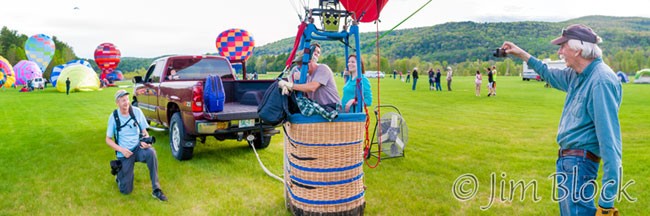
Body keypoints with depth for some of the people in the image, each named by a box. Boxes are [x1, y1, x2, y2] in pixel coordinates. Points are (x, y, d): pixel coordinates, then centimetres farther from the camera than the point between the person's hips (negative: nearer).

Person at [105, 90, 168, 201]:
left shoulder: (137, 111, -3)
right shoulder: (113, 117, -5)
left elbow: (144, 132, 4)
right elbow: (108, 140, 1)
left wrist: (146, 141, -20)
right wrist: (121, 149, -16)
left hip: (138, 148, 1)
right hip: (124, 153, -1)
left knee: (151, 152, -37)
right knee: (125, 190, -4)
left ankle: (156, 190, -28)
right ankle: (120, 174, 33)